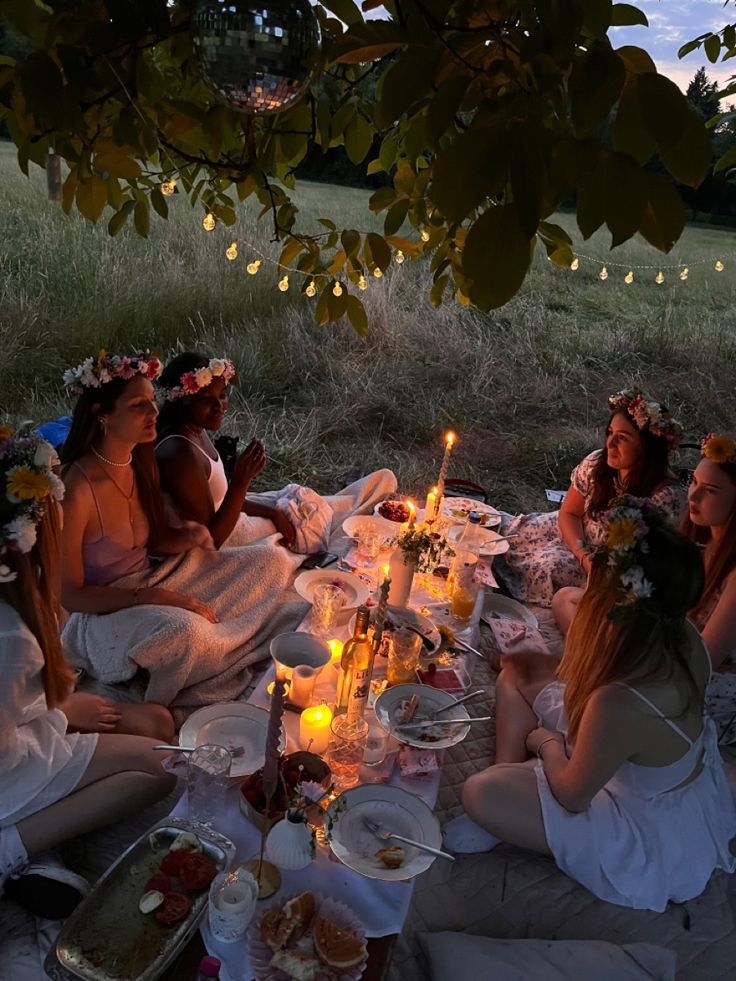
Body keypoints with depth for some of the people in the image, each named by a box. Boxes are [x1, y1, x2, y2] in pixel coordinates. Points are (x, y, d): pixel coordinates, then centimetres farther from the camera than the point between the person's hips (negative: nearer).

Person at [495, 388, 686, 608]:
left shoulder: (666, 496, -27)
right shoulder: (596, 463, -13)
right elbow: (569, 513, -2)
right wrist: (584, 556, -17)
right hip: (578, 538, 5)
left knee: (552, 567, -28)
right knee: (513, 534, -13)